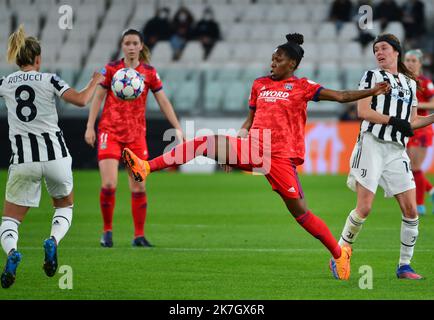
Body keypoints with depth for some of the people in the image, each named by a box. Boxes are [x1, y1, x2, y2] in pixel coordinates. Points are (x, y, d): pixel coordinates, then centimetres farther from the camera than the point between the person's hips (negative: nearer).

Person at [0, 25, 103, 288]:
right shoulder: (48, 79, -2)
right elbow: (80, 100, -12)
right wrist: (95, 82, 5)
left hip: (23, 159, 1)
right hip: (55, 155, -1)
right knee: (65, 206, 25)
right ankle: (53, 241, -8)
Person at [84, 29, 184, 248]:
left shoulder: (149, 73, 3)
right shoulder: (111, 69, -1)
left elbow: (163, 102, 5)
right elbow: (98, 97, 3)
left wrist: (177, 127, -2)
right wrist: (90, 126, -3)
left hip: (136, 134, 2)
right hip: (110, 131, -2)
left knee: (139, 187, 0)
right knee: (109, 185, -13)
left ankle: (139, 236, 9)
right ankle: (107, 231, 6)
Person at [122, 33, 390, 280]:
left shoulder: (303, 86, 1)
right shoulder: (260, 84, 16)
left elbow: (340, 96, -6)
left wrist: (372, 92, -20)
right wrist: (235, 147, 13)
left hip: (281, 156, -5)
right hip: (253, 149, 5)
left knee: (300, 212, -6)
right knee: (205, 142, -13)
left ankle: (339, 253, 11)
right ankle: (146, 168, -17)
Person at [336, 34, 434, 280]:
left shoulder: (410, 83, 20)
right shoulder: (372, 76, 7)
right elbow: (363, 111, -5)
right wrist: (393, 121, -15)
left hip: (397, 150, 4)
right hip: (373, 145, -4)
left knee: (411, 209, -4)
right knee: (365, 208, -11)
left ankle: (404, 265, 5)